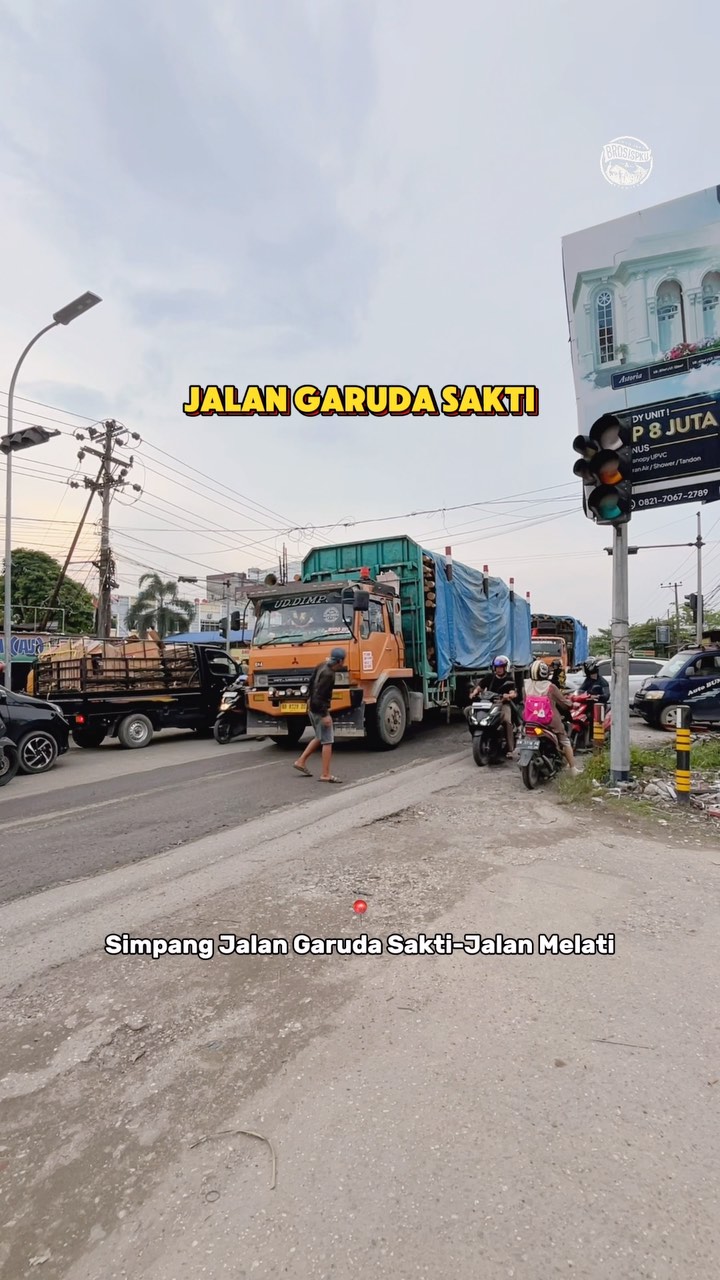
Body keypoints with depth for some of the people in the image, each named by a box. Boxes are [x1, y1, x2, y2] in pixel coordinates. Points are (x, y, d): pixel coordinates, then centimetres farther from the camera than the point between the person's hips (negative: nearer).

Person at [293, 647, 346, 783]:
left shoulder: (322, 666, 6)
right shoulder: (328, 674, -23)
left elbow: (311, 683, 17)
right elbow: (319, 695, -26)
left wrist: (310, 699, 27)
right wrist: (325, 715, -24)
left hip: (312, 707, 10)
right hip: (319, 709, -10)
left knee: (319, 738, 21)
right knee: (327, 741, -4)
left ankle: (301, 762, 24)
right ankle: (325, 774, 0)